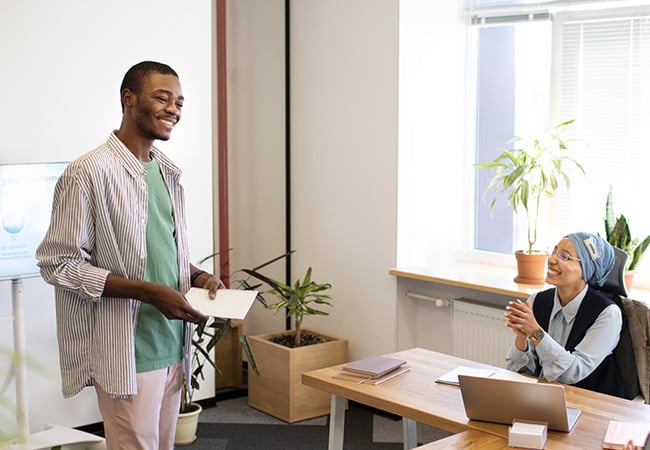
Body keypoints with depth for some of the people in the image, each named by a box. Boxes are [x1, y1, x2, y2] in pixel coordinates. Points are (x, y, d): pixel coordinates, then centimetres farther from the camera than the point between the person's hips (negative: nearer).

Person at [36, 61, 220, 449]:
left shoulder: (169, 172, 12)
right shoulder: (88, 172, -14)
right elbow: (59, 264, -16)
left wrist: (198, 276, 0)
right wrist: (150, 292, -21)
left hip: (173, 344, 8)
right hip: (128, 353, -8)